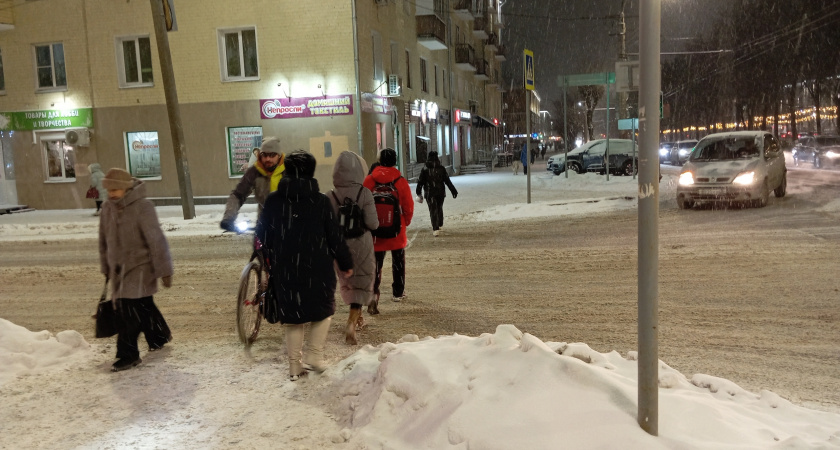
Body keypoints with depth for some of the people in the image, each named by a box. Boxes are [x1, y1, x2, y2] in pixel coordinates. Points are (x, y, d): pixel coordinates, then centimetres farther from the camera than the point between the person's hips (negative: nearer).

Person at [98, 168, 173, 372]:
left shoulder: (142, 207, -16)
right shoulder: (107, 208, 4)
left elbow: (156, 240, -16)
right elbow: (104, 240, 16)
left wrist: (164, 270, -16)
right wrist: (106, 268, 20)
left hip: (140, 265, -6)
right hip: (118, 267, 6)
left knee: (129, 308, -12)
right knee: (143, 305, 15)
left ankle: (128, 355, -4)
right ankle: (159, 336, 37)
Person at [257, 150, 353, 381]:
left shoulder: (273, 200, -3)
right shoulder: (321, 201, -9)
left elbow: (263, 234, 4)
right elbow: (334, 237, -7)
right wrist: (346, 264, 5)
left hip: (285, 270, 2)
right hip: (317, 268, -2)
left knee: (292, 316, 14)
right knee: (323, 310, 18)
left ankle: (295, 364, 18)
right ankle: (314, 355, 9)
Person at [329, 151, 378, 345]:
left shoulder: (331, 196, -7)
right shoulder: (364, 193, -14)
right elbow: (372, 223, -18)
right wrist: (376, 224, 4)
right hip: (361, 245, -3)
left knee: (347, 282, 22)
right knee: (362, 284, 7)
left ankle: (356, 317, 37)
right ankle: (351, 323, -11)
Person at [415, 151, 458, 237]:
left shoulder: (424, 170, -4)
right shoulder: (442, 169, 0)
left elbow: (420, 182, 0)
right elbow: (447, 181, 0)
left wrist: (419, 193, 11)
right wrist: (453, 191, 4)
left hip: (429, 194, -2)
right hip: (440, 193, 2)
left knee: (433, 210, -4)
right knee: (439, 208, 20)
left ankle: (435, 229, -16)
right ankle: (440, 225, 35)